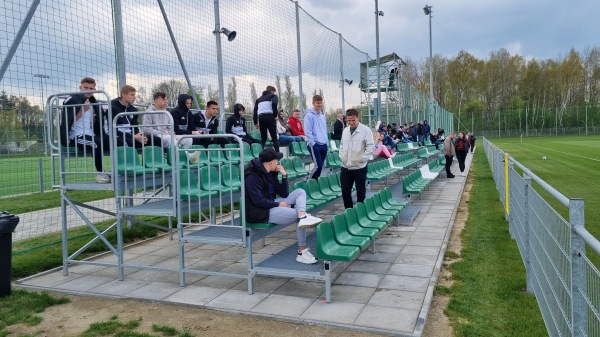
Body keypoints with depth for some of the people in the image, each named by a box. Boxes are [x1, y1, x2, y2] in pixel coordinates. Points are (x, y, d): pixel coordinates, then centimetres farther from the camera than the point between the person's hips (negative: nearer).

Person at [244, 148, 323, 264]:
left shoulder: (271, 173, 9)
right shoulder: (252, 176, -18)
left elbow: (284, 194, 9)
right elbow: (258, 201, -25)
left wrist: (284, 175, -3)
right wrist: (278, 204, -17)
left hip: (271, 205, 10)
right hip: (260, 212, -9)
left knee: (300, 192, -4)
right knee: (297, 215, -19)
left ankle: (303, 217, -30)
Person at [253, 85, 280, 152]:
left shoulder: (259, 98, 29)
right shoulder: (273, 95, 14)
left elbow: (255, 109, 20)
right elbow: (274, 104, -9)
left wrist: (255, 122, 21)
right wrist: (275, 115, -1)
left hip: (261, 117, 5)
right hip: (269, 117, -5)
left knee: (263, 138, 11)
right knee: (274, 137, -4)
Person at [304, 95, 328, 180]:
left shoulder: (323, 115, 16)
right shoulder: (309, 115, -7)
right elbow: (308, 131, -13)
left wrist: (326, 142, 15)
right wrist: (313, 144, -17)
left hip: (323, 144, 8)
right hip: (314, 144, -7)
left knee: (321, 166, 8)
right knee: (318, 165, -13)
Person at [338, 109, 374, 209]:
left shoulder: (365, 130, -8)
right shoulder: (345, 130, 9)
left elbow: (371, 146, -10)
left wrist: (362, 158, -14)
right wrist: (341, 156, 7)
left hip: (359, 167, -5)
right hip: (345, 167, 5)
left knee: (361, 193, 5)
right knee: (345, 191, 9)